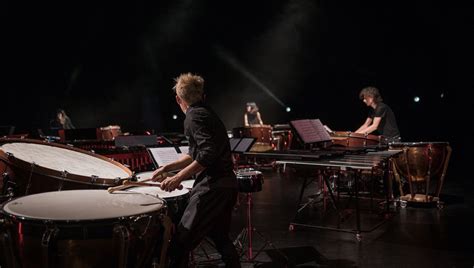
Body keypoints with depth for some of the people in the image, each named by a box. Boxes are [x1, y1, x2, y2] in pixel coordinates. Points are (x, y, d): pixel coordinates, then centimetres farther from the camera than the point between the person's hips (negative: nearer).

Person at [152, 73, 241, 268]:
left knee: (180, 245, -9)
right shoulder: (208, 113, 18)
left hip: (211, 188, -10)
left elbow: (207, 155, -23)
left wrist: (178, 177, -20)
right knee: (220, 237, 24)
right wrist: (166, 168, 21)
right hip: (226, 186, 10)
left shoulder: (194, 116, -10)